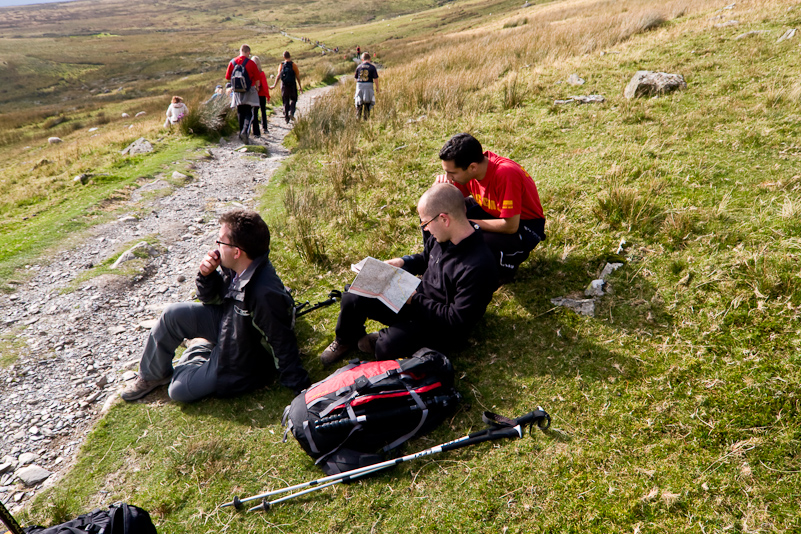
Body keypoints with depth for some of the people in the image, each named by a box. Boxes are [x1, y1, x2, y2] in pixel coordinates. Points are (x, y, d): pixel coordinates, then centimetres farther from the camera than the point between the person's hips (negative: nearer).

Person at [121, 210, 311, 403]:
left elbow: (283, 344, -32)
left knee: (179, 390, -2)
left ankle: (203, 350, 27)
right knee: (173, 314, -5)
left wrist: (301, 388, -25)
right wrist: (207, 275, -18)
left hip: (242, 360, -7)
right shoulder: (235, 267, -13)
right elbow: (212, 299, 3)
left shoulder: (265, 293, -40)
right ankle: (152, 374, 18)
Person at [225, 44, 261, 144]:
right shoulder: (251, 63, -9)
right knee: (249, 113, -2)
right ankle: (245, 131, -24)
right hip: (249, 91, -4)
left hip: (237, 91, 4)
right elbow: (257, 79, -4)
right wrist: (257, 87, 16)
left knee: (240, 113, 14)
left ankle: (241, 133, 18)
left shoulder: (232, 62, 3)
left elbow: (227, 77, 7)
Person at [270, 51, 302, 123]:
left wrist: (274, 85, -7)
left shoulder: (281, 65, 1)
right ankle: (291, 113, -8)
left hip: (284, 85, 2)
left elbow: (278, 75, -8)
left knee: (285, 101, 11)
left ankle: (286, 116, 10)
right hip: (292, 85, -2)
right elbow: (297, 76, -3)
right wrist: (300, 87, 3)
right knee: (293, 100, 13)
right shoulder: (293, 65, -3)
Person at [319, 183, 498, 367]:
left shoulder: (479, 267, -32)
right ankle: (345, 341, 28)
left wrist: (415, 300, -23)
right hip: (416, 295, 8)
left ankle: (379, 340, 7)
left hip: (439, 325, -7)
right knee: (352, 299, -3)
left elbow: (456, 320, -27)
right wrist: (403, 262, -3)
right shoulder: (442, 236, -7)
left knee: (387, 347, -31)